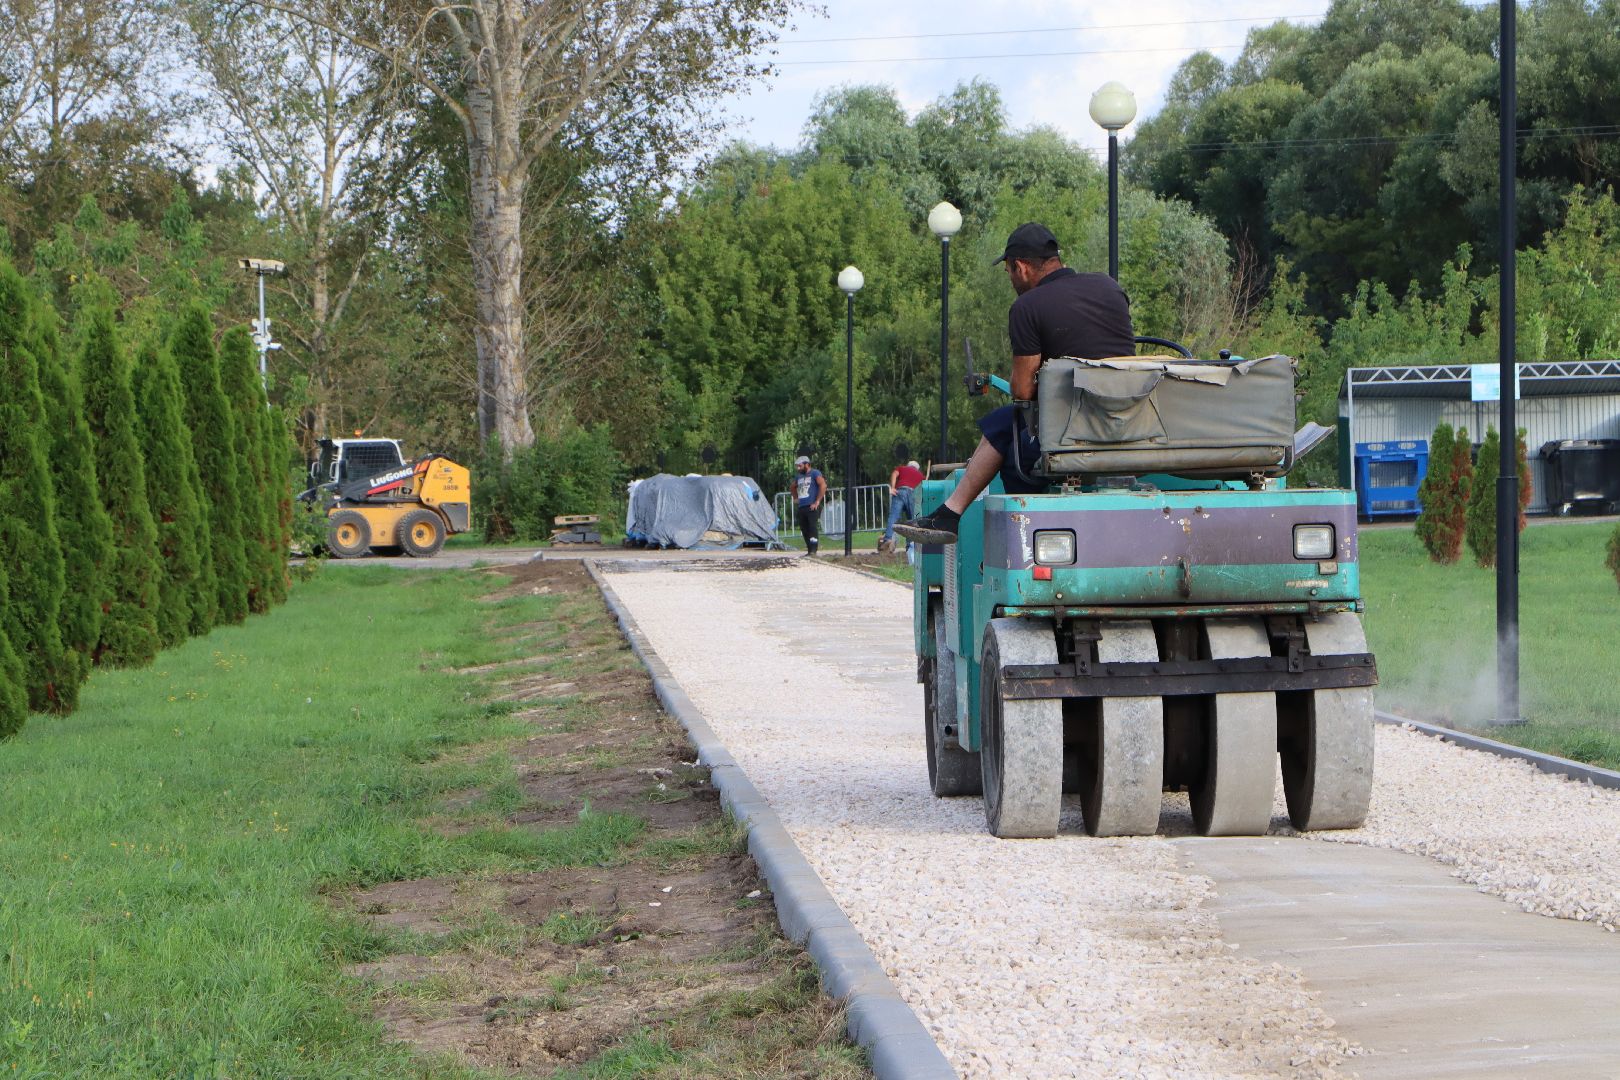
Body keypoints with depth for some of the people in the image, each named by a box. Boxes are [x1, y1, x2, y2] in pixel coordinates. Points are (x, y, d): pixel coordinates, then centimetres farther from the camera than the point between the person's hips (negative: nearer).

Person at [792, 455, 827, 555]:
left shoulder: (815, 473, -3)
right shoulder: (798, 477, 20)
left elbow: (823, 485, -16)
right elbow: (793, 487, 40)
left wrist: (817, 501, -17)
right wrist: (795, 498, 26)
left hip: (812, 507, -8)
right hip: (801, 508, 8)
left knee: (813, 528, -16)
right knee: (804, 530, 6)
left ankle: (813, 551, -22)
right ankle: (810, 551, 10)